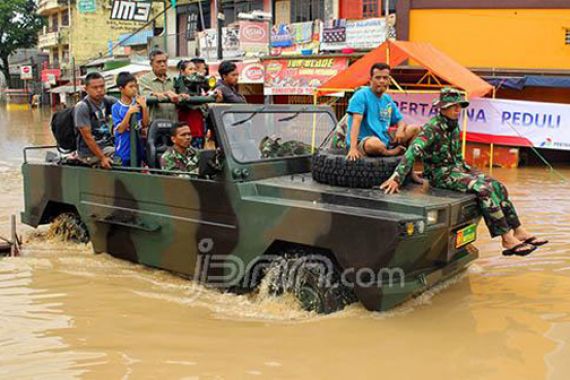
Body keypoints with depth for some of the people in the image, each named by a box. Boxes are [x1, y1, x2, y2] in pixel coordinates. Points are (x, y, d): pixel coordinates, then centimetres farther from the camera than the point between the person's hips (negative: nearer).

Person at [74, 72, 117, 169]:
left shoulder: (107, 101, 6)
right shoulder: (82, 107, -12)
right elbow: (87, 136, -15)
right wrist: (102, 158, -19)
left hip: (107, 146, 7)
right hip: (90, 153, -7)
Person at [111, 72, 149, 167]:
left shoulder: (138, 103, -1)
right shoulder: (116, 107, -9)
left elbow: (145, 124, 0)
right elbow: (120, 129, -13)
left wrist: (144, 107, -12)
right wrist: (129, 113, -22)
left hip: (138, 149, 3)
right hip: (124, 151, -3)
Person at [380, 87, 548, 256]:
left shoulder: (454, 126, 9)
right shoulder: (432, 127, -17)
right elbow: (413, 151, -31)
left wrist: (469, 170, 16)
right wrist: (396, 178, -41)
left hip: (456, 168, 9)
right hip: (440, 174, -9)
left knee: (498, 186, -5)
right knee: (484, 189, -24)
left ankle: (519, 232, 0)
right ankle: (507, 240, -19)